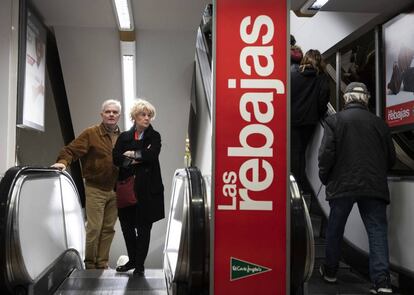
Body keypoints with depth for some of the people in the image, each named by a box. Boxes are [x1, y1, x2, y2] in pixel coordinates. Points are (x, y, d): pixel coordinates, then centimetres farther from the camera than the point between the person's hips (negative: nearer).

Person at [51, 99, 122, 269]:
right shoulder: (91, 134, -5)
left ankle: (102, 263, 22)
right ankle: (89, 264, 15)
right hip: (95, 189, -4)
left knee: (108, 229, 10)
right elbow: (71, 150, -12)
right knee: (94, 228, -3)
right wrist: (63, 162, -29)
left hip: (115, 190, 5)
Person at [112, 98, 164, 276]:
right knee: (126, 225, 9)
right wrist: (134, 161, -15)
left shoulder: (154, 136, 2)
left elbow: (152, 155, -16)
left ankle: (140, 264, 16)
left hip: (147, 189, -3)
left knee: (144, 227, 4)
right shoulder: (124, 137, 9)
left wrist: (132, 154, -6)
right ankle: (132, 260, 28)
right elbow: (116, 158, -4)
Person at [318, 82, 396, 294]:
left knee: (335, 229, 15)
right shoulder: (379, 123, 6)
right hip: (374, 187, 2)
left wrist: (324, 178, 6)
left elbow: (326, 153, -9)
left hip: (342, 185, -1)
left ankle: (330, 271, 28)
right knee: (377, 231, 3)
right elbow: (391, 157, 11)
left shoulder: (335, 120, -3)